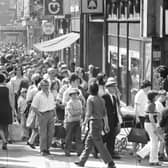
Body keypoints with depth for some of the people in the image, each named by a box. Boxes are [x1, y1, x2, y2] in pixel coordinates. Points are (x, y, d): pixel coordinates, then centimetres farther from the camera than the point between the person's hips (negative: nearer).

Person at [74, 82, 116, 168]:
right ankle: (82, 161, 21)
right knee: (88, 143, 16)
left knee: (99, 145, -7)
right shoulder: (101, 99, 11)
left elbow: (89, 113, -16)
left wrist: (85, 122, -4)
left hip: (94, 122, -8)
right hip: (100, 122, 8)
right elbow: (104, 113, 12)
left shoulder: (90, 99, -10)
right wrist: (106, 124, 16)